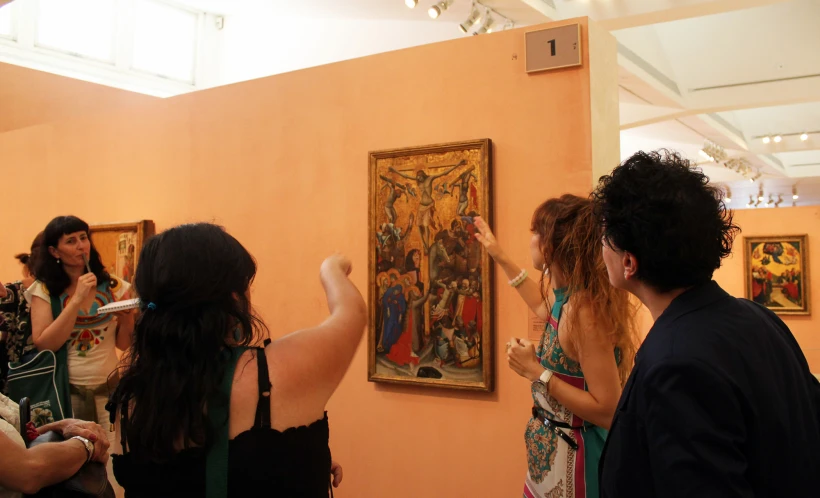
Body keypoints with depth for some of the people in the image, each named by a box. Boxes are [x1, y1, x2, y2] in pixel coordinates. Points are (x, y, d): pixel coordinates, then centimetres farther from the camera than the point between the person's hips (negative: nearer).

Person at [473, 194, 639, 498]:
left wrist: (537, 372, -23)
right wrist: (501, 258, 24)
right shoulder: (571, 299, -2)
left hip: (573, 458, -8)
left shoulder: (584, 311, -28)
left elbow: (609, 411, -28)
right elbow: (544, 309, 25)